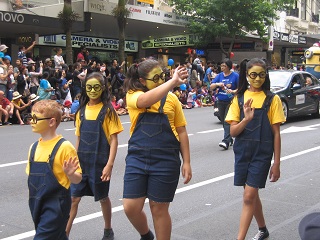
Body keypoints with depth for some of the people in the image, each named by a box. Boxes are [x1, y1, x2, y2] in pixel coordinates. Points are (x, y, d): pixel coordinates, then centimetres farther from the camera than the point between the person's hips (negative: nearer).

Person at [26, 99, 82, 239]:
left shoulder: (64, 147, -14)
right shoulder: (34, 147, 5)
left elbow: (77, 179, -12)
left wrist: (70, 174, -32)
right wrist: (33, 199, 13)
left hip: (56, 205, -7)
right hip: (37, 204, 7)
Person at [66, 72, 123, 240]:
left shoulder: (107, 111, -7)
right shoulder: (81, 111, 6)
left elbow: (113, 139, -10)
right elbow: (79, 138, 12)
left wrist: (110, 164, -17)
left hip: (100, 163, -3)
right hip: (82, 162, 3)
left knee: (103, 197, 12)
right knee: (73, 197, 1)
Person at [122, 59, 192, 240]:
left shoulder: (171, 98, 4)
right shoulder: (133, 96, 1)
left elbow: (181, 132, 8)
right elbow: (146, 100, -25)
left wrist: (186, 162, 4)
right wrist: (173, 81, -32)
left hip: (165, 160, 0)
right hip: (137, 158, 1)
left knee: (159, 208, 6)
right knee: (131, 207, 1)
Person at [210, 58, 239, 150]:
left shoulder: (235, 76, -5)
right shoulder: (220, 75, 8)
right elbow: (211, 87, 5)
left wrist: (233, 91, -21)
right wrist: (217, 84, -14)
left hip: (231, 101, -5)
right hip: (221, 101, 6)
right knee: (223, 121, 11)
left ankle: (226, 141, -23)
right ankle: (230, 139, 25)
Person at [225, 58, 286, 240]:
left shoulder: (272, 99, -4)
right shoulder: (239, 98, 3)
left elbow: (276, 134, -3)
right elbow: (233, 131, -2)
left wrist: (276, 164, -4)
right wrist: (246, 119, -22)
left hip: (262, 153, -4)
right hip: (242, 152, 4)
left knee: (249, 196, -8)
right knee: (252, 194, 16)